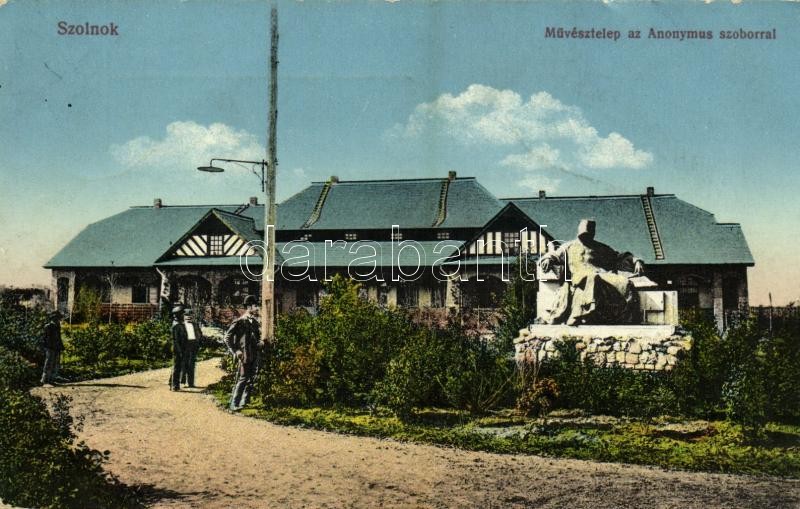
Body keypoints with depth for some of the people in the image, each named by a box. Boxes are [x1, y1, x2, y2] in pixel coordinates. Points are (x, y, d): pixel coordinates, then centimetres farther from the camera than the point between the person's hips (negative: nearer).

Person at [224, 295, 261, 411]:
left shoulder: (255, 322, 12)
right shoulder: (240, 321, -11)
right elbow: (227, 337, -10)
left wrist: (260, 343, 5)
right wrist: (235, 351, -14)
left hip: (254, 355, 8)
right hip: (244, 355, -8)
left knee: (251, 379, 10)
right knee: (242, 379, -7)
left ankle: (244, 402, 21)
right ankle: (234, 404, -1)